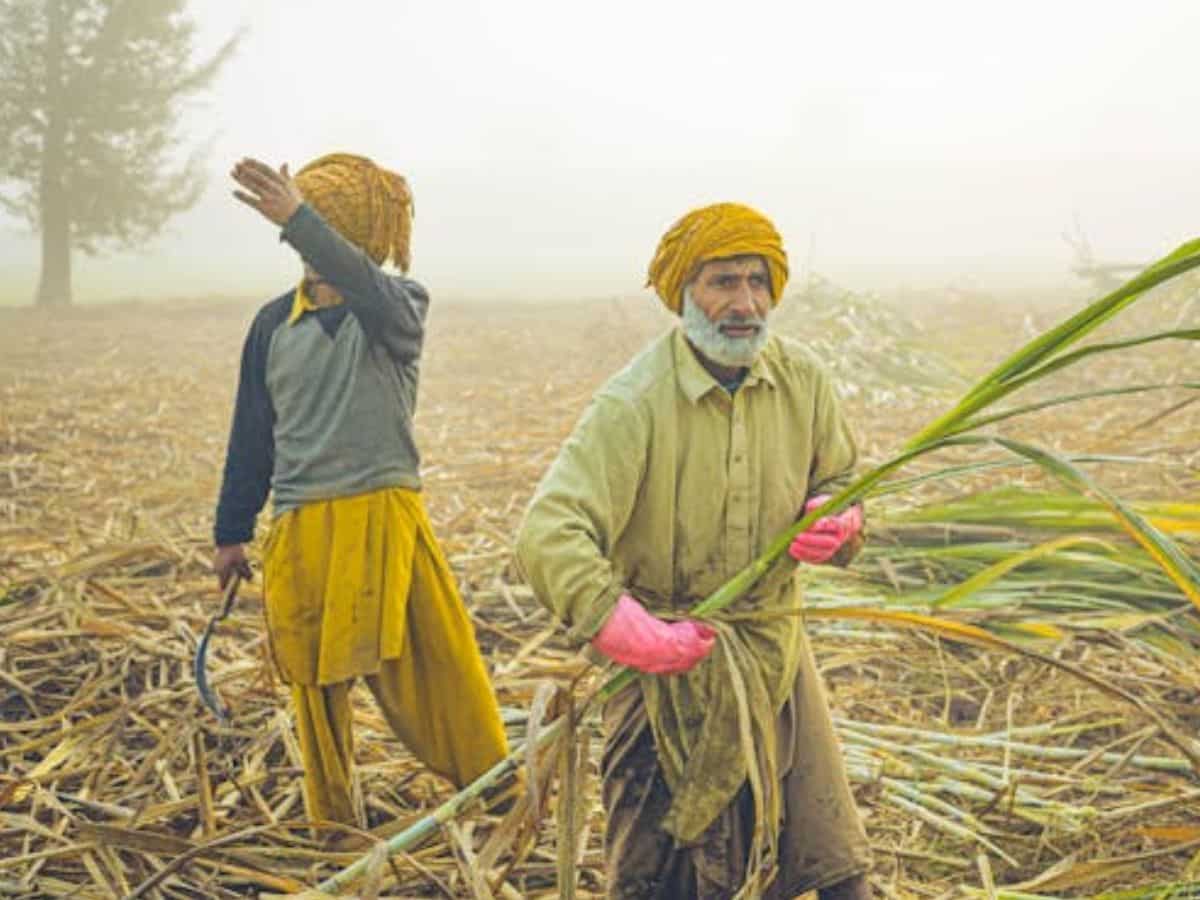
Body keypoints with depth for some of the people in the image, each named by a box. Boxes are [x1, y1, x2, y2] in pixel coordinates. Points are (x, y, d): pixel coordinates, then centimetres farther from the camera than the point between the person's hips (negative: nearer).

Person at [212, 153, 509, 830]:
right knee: (317, 687, 8)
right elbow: (253, 435, 17)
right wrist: (232, 533, 17)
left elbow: (376, 298, -27)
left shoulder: (400, 306, 0)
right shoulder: (275, 323, 11)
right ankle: (333, 826, 24)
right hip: (300, 528, 3)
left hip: (384, 516, -3)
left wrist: (298, 221, -40)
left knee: (439, 662, -5)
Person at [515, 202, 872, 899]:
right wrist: (630, 632, -35)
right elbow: (550, 535, -28)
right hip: (671, 659, -4)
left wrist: (836, 524, -9)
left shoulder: (802, 379, -2)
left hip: (775, 649, 4)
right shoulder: (636, 402, -20)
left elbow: (841, 478, 15)